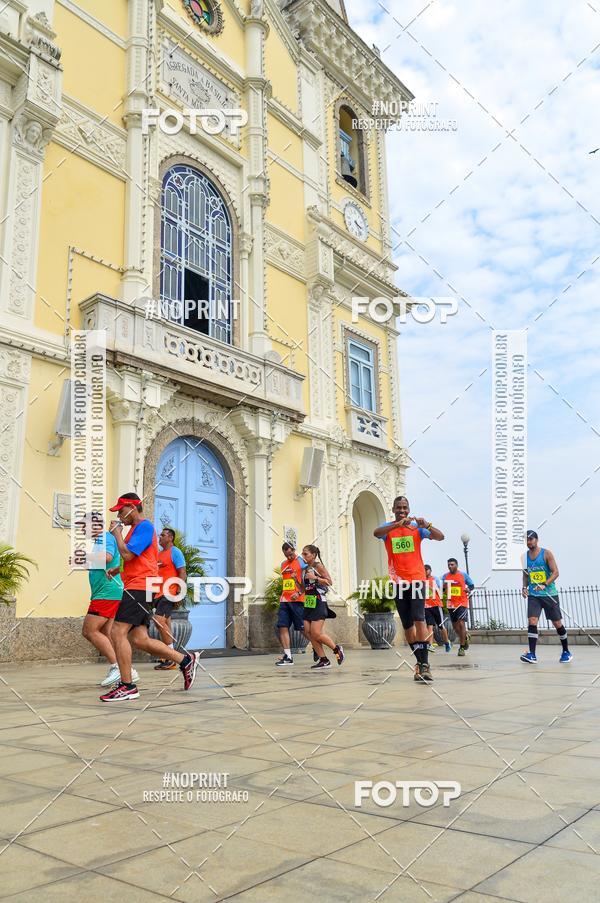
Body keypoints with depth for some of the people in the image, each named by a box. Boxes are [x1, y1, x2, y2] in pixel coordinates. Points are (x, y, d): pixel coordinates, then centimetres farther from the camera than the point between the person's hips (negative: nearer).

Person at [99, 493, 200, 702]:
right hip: (136, 588, 10)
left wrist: (117, 534, -4)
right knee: (139, 639, 4)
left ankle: (127, 686, -7)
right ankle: (185, 660, 10)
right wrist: (117, 569, 14)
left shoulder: (144, 527, -8)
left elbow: (127, 554, -18)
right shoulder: (137, 528, 24)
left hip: (139, 587, -10)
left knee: (117, 632, -12)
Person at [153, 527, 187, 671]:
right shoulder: (159, 554, 20)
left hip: (169, 594, -9)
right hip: (159, 594, 9)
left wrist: (179, 592, -18)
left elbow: (182, 573, -10)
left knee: (159, 621, -19)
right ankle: (169, 659, 13)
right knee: (165, 624, 8)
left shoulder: (175, 552, -4)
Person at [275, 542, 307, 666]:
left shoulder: (301, 561, -5)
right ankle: (288, 656, 3)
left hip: (297, 600, -7)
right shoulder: (283, 564, 18)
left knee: (303, 628, -4)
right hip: (284, 600, 7)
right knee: (282, 627, 0)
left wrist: (299, 593, -19)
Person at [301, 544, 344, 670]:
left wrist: (315, 577, -21)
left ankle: (337, 649, 11)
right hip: (308, 603, 8)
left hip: (318, 602, -8)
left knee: (316, 633, -11)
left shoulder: (318, 566, -6)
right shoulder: (306, 569, 15)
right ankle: (324, 660, 7)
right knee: (308, 632, 0)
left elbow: (329, 581, -13)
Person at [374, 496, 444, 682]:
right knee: (407, 625, 7)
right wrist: (398, 524, -36)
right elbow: (376, 533, -21)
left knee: (419, 619, -16)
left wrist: (427, 525, -28)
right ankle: (420, 661, 20)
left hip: (417, 579, -2)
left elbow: (440, 537, -8)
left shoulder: (417, 527, 3)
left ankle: (424, 664, -17)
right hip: (399, 582, 2)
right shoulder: (388, 528, 2)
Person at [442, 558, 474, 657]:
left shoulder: (464, 574, -1)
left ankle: (462, 647, -7)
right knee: (455, 625, 11)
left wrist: (469, 589, -15)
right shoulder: (445, 576, 6)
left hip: (462, 603, -4)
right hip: (451, 603, 4)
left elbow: (472, 585, 7)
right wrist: (443, 587, -11)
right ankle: (465, 637, 39)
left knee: (461, 623, -14)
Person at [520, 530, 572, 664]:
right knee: (532, 622, -13)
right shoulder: (524, 556, 6)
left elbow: (555, 572, -12)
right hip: (533, 595, 3)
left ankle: (566, 652, 26)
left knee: (557, 623, 7)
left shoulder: (546, 554, -7)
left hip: (549, 594, -3)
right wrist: (524, 587, -1)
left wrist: (545, 585, -26)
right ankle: (532, 655, -14)